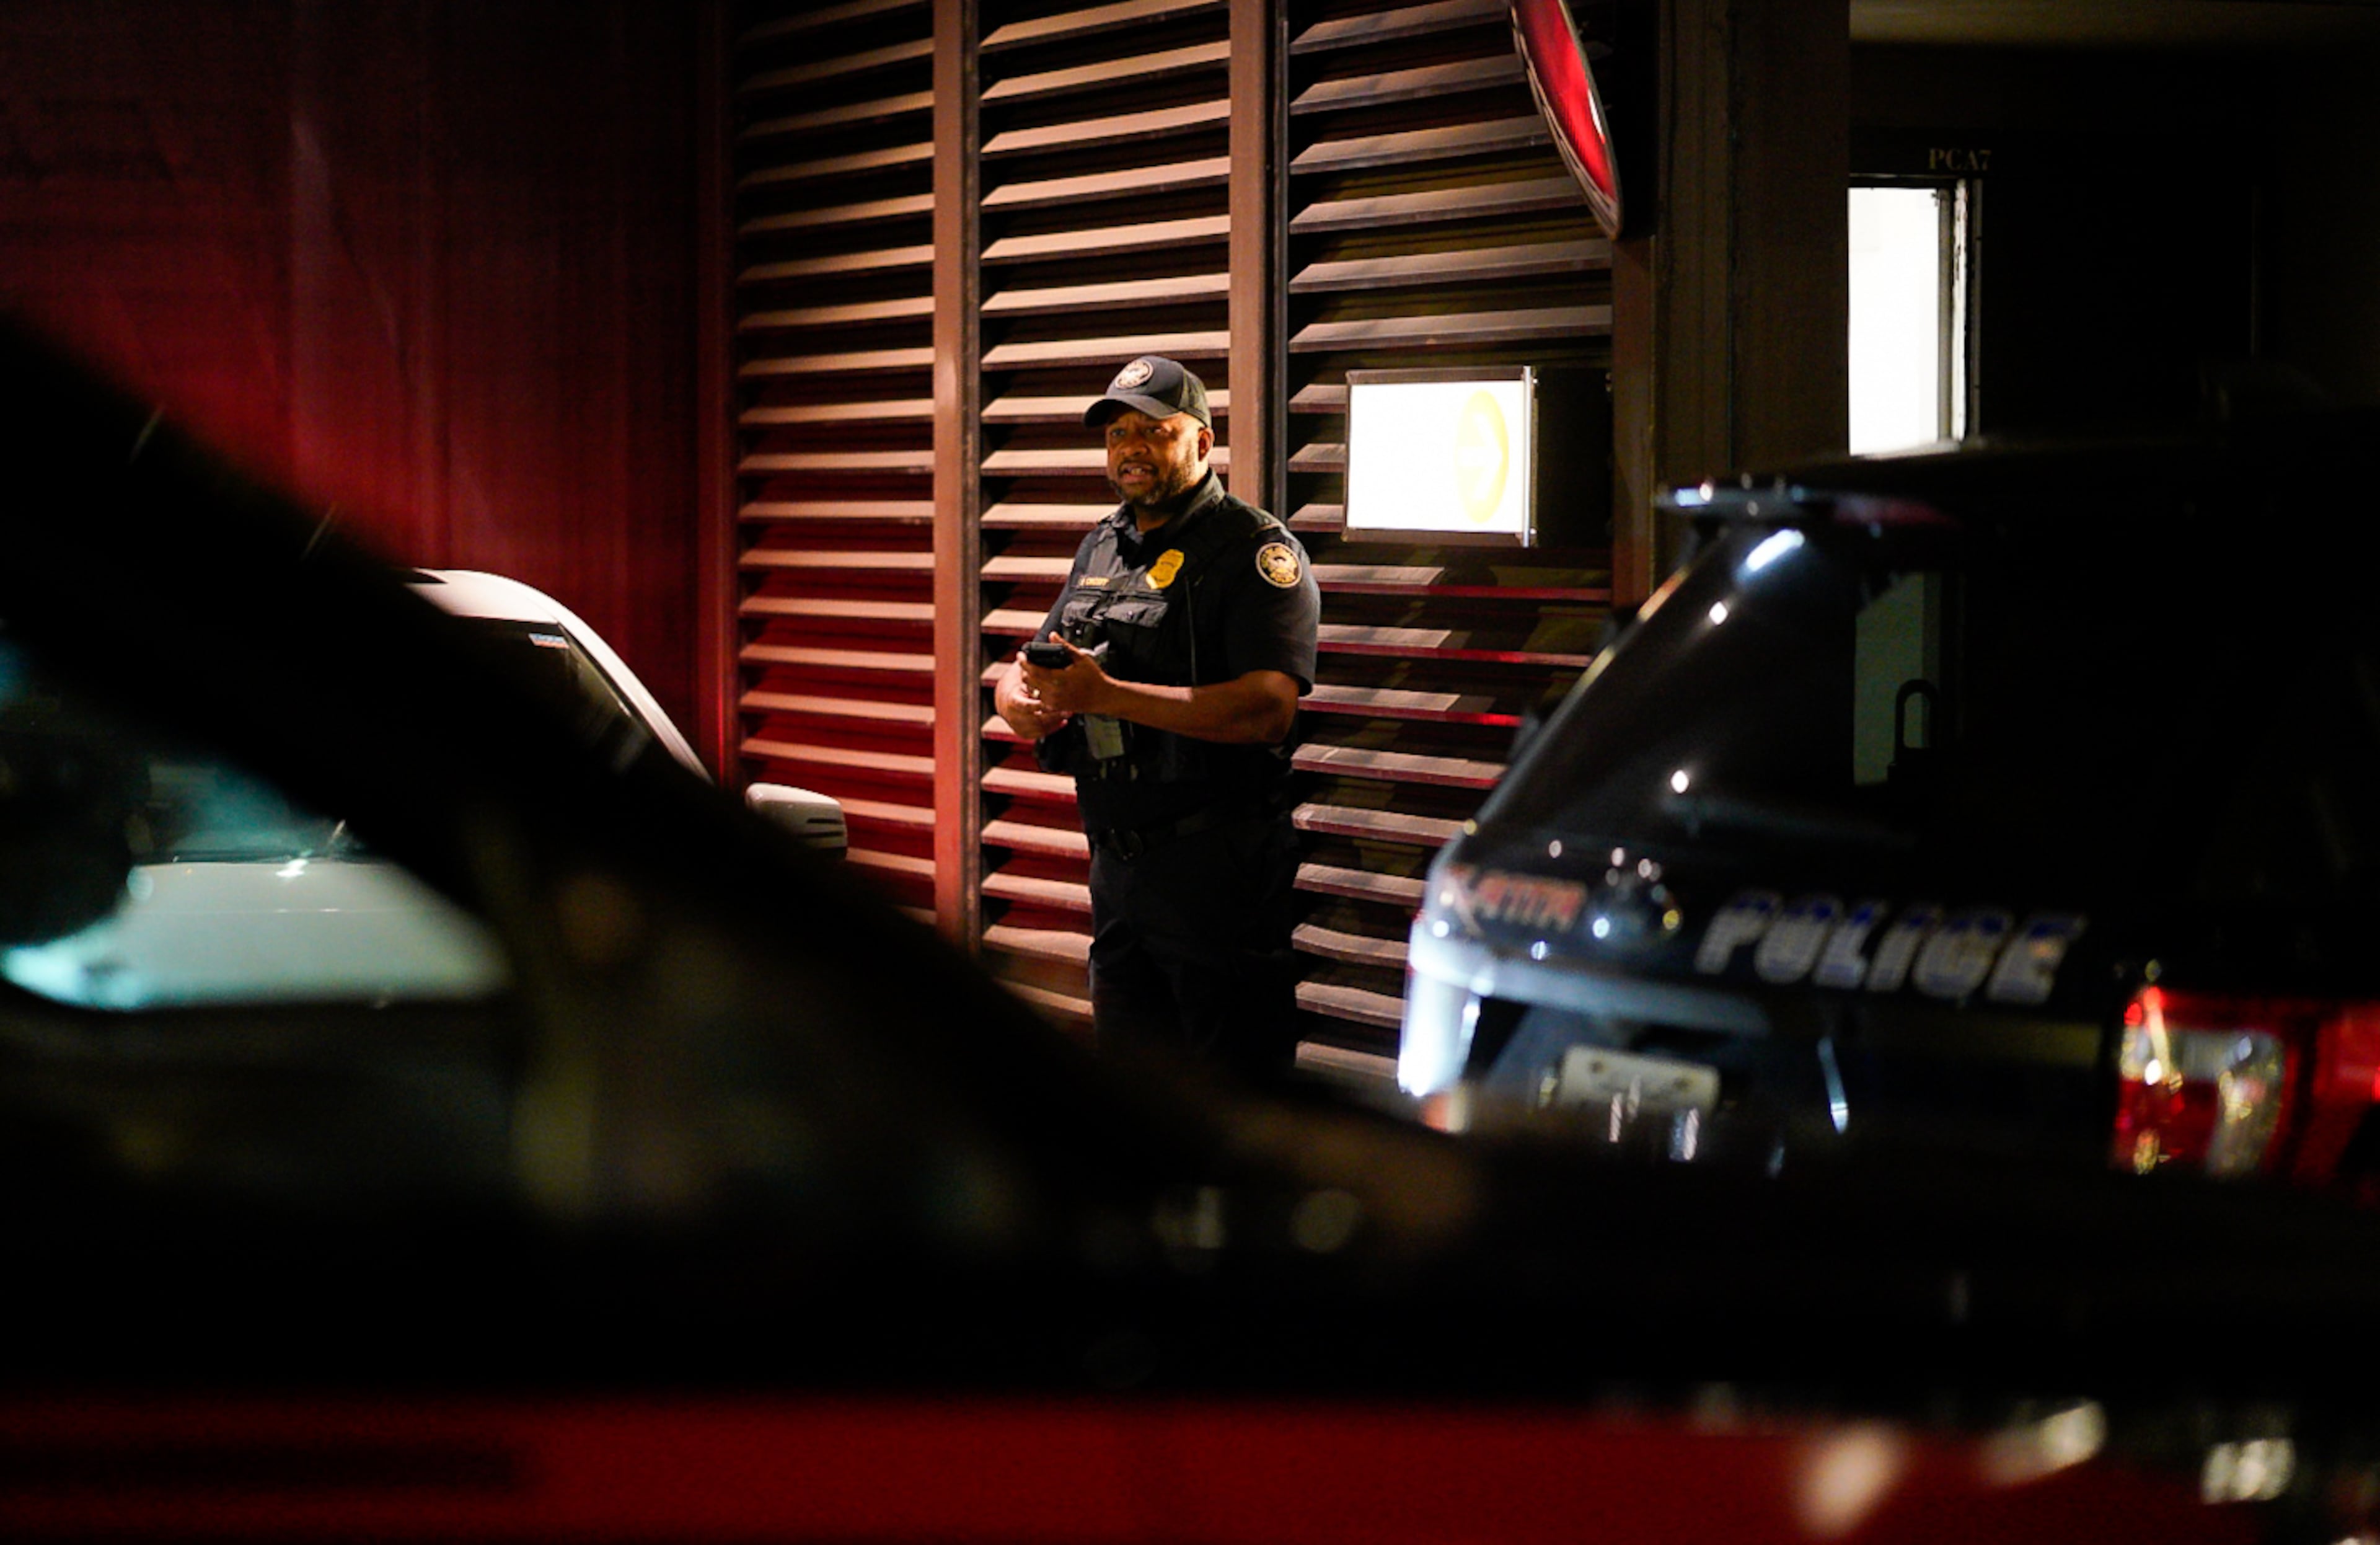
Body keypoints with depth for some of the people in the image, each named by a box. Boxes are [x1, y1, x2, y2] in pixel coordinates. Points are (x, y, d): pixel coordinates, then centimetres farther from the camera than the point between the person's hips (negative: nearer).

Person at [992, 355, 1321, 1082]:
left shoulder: (1256, 551, -8)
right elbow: (1021, 674, 18)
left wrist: (1108, 695, -25)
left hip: (1218, 877, -8)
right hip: (1115, 860, 8)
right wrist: (1024, 701, -8)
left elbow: (1268, 708, -22)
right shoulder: (1103, 547, 17)